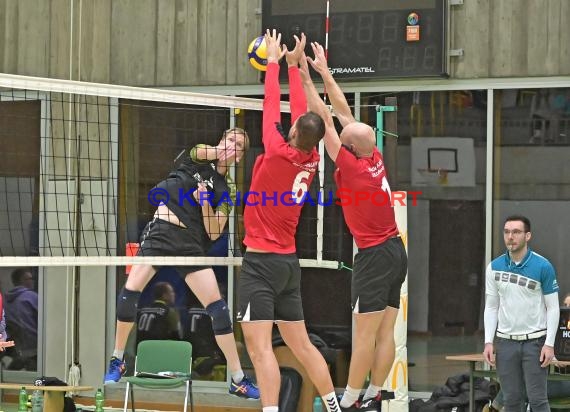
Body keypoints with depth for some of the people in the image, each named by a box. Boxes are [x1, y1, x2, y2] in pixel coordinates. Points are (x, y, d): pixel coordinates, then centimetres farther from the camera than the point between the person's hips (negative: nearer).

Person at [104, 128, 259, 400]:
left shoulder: (228, 190, 8)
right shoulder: (199, 158, 10)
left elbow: (214, 233, 1)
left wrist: (205, 204, -12)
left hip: (190, 244, 1)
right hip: (160, 232, -1)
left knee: (217, 305, -8)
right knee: (130, 291, -13)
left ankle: (238, 380, -3)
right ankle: (117, 361, 6)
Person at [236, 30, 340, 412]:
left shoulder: (279, 154, -13)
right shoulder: (311, 161, 3)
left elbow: (272, 106, -3)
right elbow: (301, 110, 14)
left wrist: (274, 61, 9)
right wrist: (294, 66, 22)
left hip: (262, 261, -8)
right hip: (290, 262, 8)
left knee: (259, 347, -13)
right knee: (301, 344, 16)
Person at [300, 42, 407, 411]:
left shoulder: (352, 166, -15)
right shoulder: (375, 158, 4)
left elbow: (326, 120, -11)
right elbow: (345, 113, 12)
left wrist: (307, 79, -7)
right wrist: (326, 74, 16)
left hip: (375, 255, -8)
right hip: (396, 250, 8)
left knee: (365, 333, -6)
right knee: (385, 332, 7)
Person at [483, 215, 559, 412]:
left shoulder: (543, 267, -7)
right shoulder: (494, 267, 4)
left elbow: (553, 308, -4)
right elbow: (491, 307, 10)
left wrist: (549, 344, -10)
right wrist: (489, 342, 2)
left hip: (534, 340, -3)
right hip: (506, 341, 3)